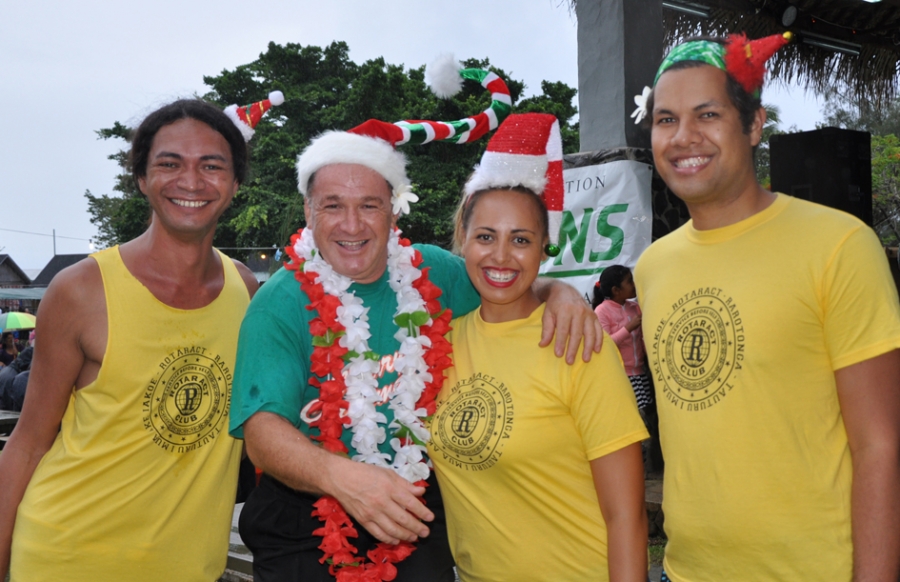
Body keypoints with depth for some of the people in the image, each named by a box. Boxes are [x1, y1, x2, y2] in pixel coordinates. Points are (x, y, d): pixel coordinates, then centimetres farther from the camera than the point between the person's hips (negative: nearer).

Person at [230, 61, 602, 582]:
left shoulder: (431, 274, -2)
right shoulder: (282, 303, -11)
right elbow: (262, 429, -19)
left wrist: (561, 292, -10)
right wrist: (341, 475, -38)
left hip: (414, 516, 3)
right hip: (305, 532, -2)